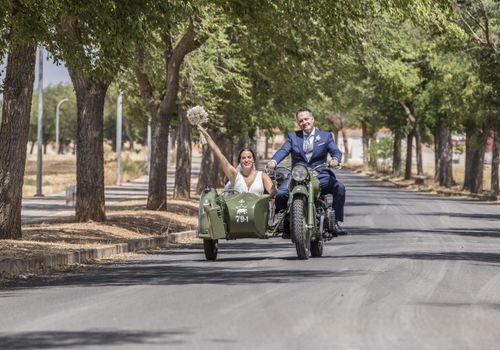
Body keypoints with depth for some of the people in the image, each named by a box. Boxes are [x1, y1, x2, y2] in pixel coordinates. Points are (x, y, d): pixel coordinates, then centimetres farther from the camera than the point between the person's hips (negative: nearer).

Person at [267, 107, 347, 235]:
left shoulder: (326, 136, 13)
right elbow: (283, 150, 0)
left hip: (320, 176, -1)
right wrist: (273, 161, -23)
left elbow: (336, 151, -1)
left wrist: (335, 159, -27)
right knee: (280, 194, -25)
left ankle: (336, 222, -21)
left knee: (339, 187, -27)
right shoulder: (292, 136, 16)